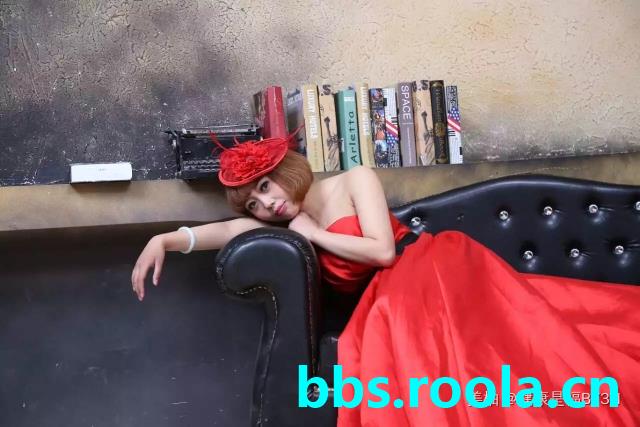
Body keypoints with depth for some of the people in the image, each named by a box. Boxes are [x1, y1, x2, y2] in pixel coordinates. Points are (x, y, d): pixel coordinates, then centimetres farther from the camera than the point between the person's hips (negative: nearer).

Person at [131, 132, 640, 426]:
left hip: (433, 265, -5)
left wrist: (315, 234, -1)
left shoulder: (354, 181, 2)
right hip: (394, 293, 5)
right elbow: (227, 230, 3)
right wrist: (163, 240, -10)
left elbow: (383, 250, -9)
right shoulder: (288, 227, 16)